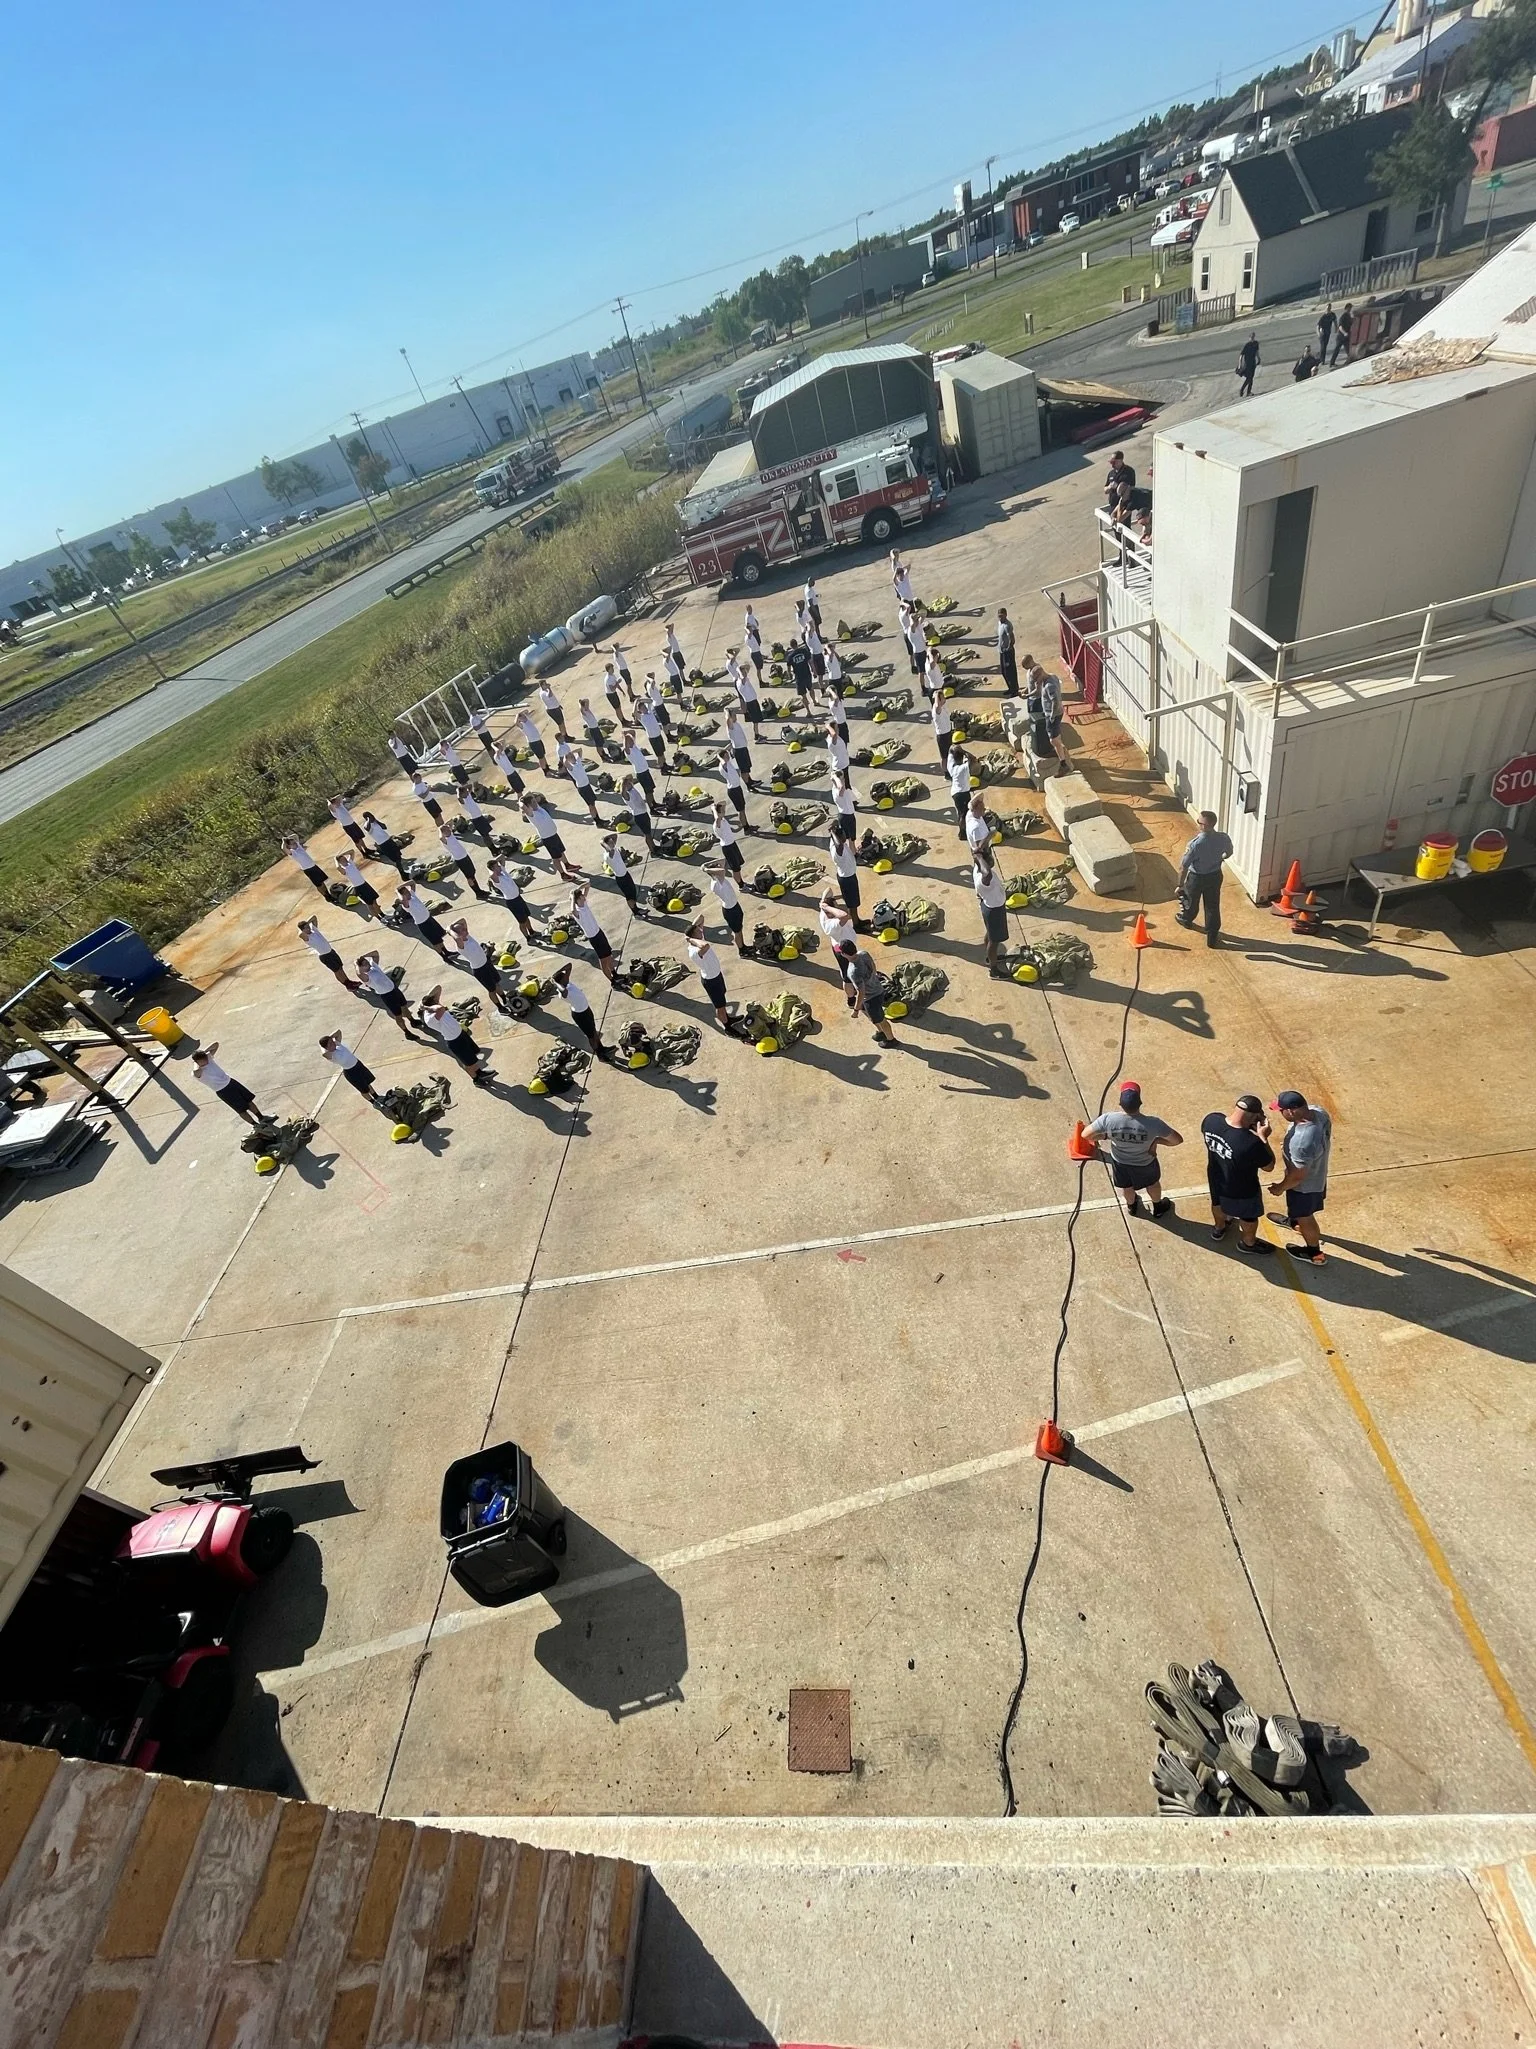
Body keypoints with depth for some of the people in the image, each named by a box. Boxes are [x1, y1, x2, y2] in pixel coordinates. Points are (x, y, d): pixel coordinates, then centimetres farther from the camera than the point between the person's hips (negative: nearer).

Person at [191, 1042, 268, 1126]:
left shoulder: (208, 1057, -4)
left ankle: (261, 1118, 33)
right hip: (223, 1091, -6)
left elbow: (216, 1044, -4)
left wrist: (204, 1050, -13)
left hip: (230, 1081, 6)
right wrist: (195, 1062, -25)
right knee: (242, 1110, 1)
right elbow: (196, 1070, -45)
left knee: (249, 1100, 15)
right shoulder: (196, 1073, -20)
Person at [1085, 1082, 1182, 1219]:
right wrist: (1157, 1140, -13)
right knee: (1152, 1184, 34)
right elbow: (1178, 1140, -27)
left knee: (1126, 1186, 34)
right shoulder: (1152, 1123, -39)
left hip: (1119, 1161, 1)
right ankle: (1158, 1208, 62)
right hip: (1144, 1163, -1)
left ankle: (1131, 1207, 64)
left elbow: (1085, 1134, -23)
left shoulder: (1109, 1119, -36)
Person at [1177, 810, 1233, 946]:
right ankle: (1212, 938, 31)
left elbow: (1183, 867, -27)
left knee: (1191, 901, 27)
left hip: (1197, 878, -3)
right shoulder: (1223, 838, -19)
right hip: (1215, 876, 3)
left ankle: (1186, 920, 58)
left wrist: (1180, 885, -13)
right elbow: (1229, 853, 2)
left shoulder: (1195, 844, -34)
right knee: (1213, 906, 19)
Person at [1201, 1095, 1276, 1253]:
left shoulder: (1211, 1119, -27)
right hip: (1241, 1190, -5)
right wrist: (1263, 1138, -18)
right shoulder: (1251, 1143, -41)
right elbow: (1268, 1167, -20)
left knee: (1217, 1203, 36)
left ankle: (1219, 1228, 64)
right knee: (1249, 1216, 28)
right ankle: (1248, 1242, 55)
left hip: (1216, 1179, 5)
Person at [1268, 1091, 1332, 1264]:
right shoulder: (1317, 1110, -21)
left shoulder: (1301, 1142, -46)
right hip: (1317, 1173, 8)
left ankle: (1314, 1252, 47)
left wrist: (1280, 1187, -10)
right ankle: (1294, 1220, 68)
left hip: (1305, 1185, -8)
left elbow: (1297, 1176, -30)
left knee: (1305, 1218, 22)